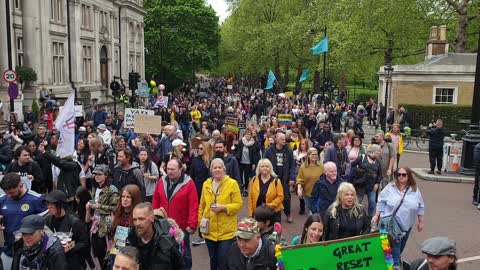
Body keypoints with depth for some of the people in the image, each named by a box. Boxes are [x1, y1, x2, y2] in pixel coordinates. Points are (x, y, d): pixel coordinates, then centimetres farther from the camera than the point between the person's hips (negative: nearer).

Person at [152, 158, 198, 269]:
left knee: (184, 252, 12)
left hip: (182, 226, -4)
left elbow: (193, 206, -15)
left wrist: (192, 224, -18)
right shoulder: (162, 181, 1)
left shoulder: (188, 183, -13)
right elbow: (155, 201, 7)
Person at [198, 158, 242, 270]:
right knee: (213, 259, 18)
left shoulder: (232, 183, -8)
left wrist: (223, 207, -21)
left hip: (227, 231, -4)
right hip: (210, 230, 4)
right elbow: (202, 205, 13)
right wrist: (199, 221, 9)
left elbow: (238, 204, -9)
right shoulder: (206, 184, 5)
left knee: (224, 260, 0)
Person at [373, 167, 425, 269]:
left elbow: (420, 206, 6)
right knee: (393, 245, -3)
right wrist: (376, 216, -4)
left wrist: (421, 221, 8)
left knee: (401, 245, 18)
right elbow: (381, 202, -3)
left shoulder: (415, 190, -1)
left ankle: (395, 260, 40)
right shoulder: (390, 187, -7)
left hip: (406, 224, 3)